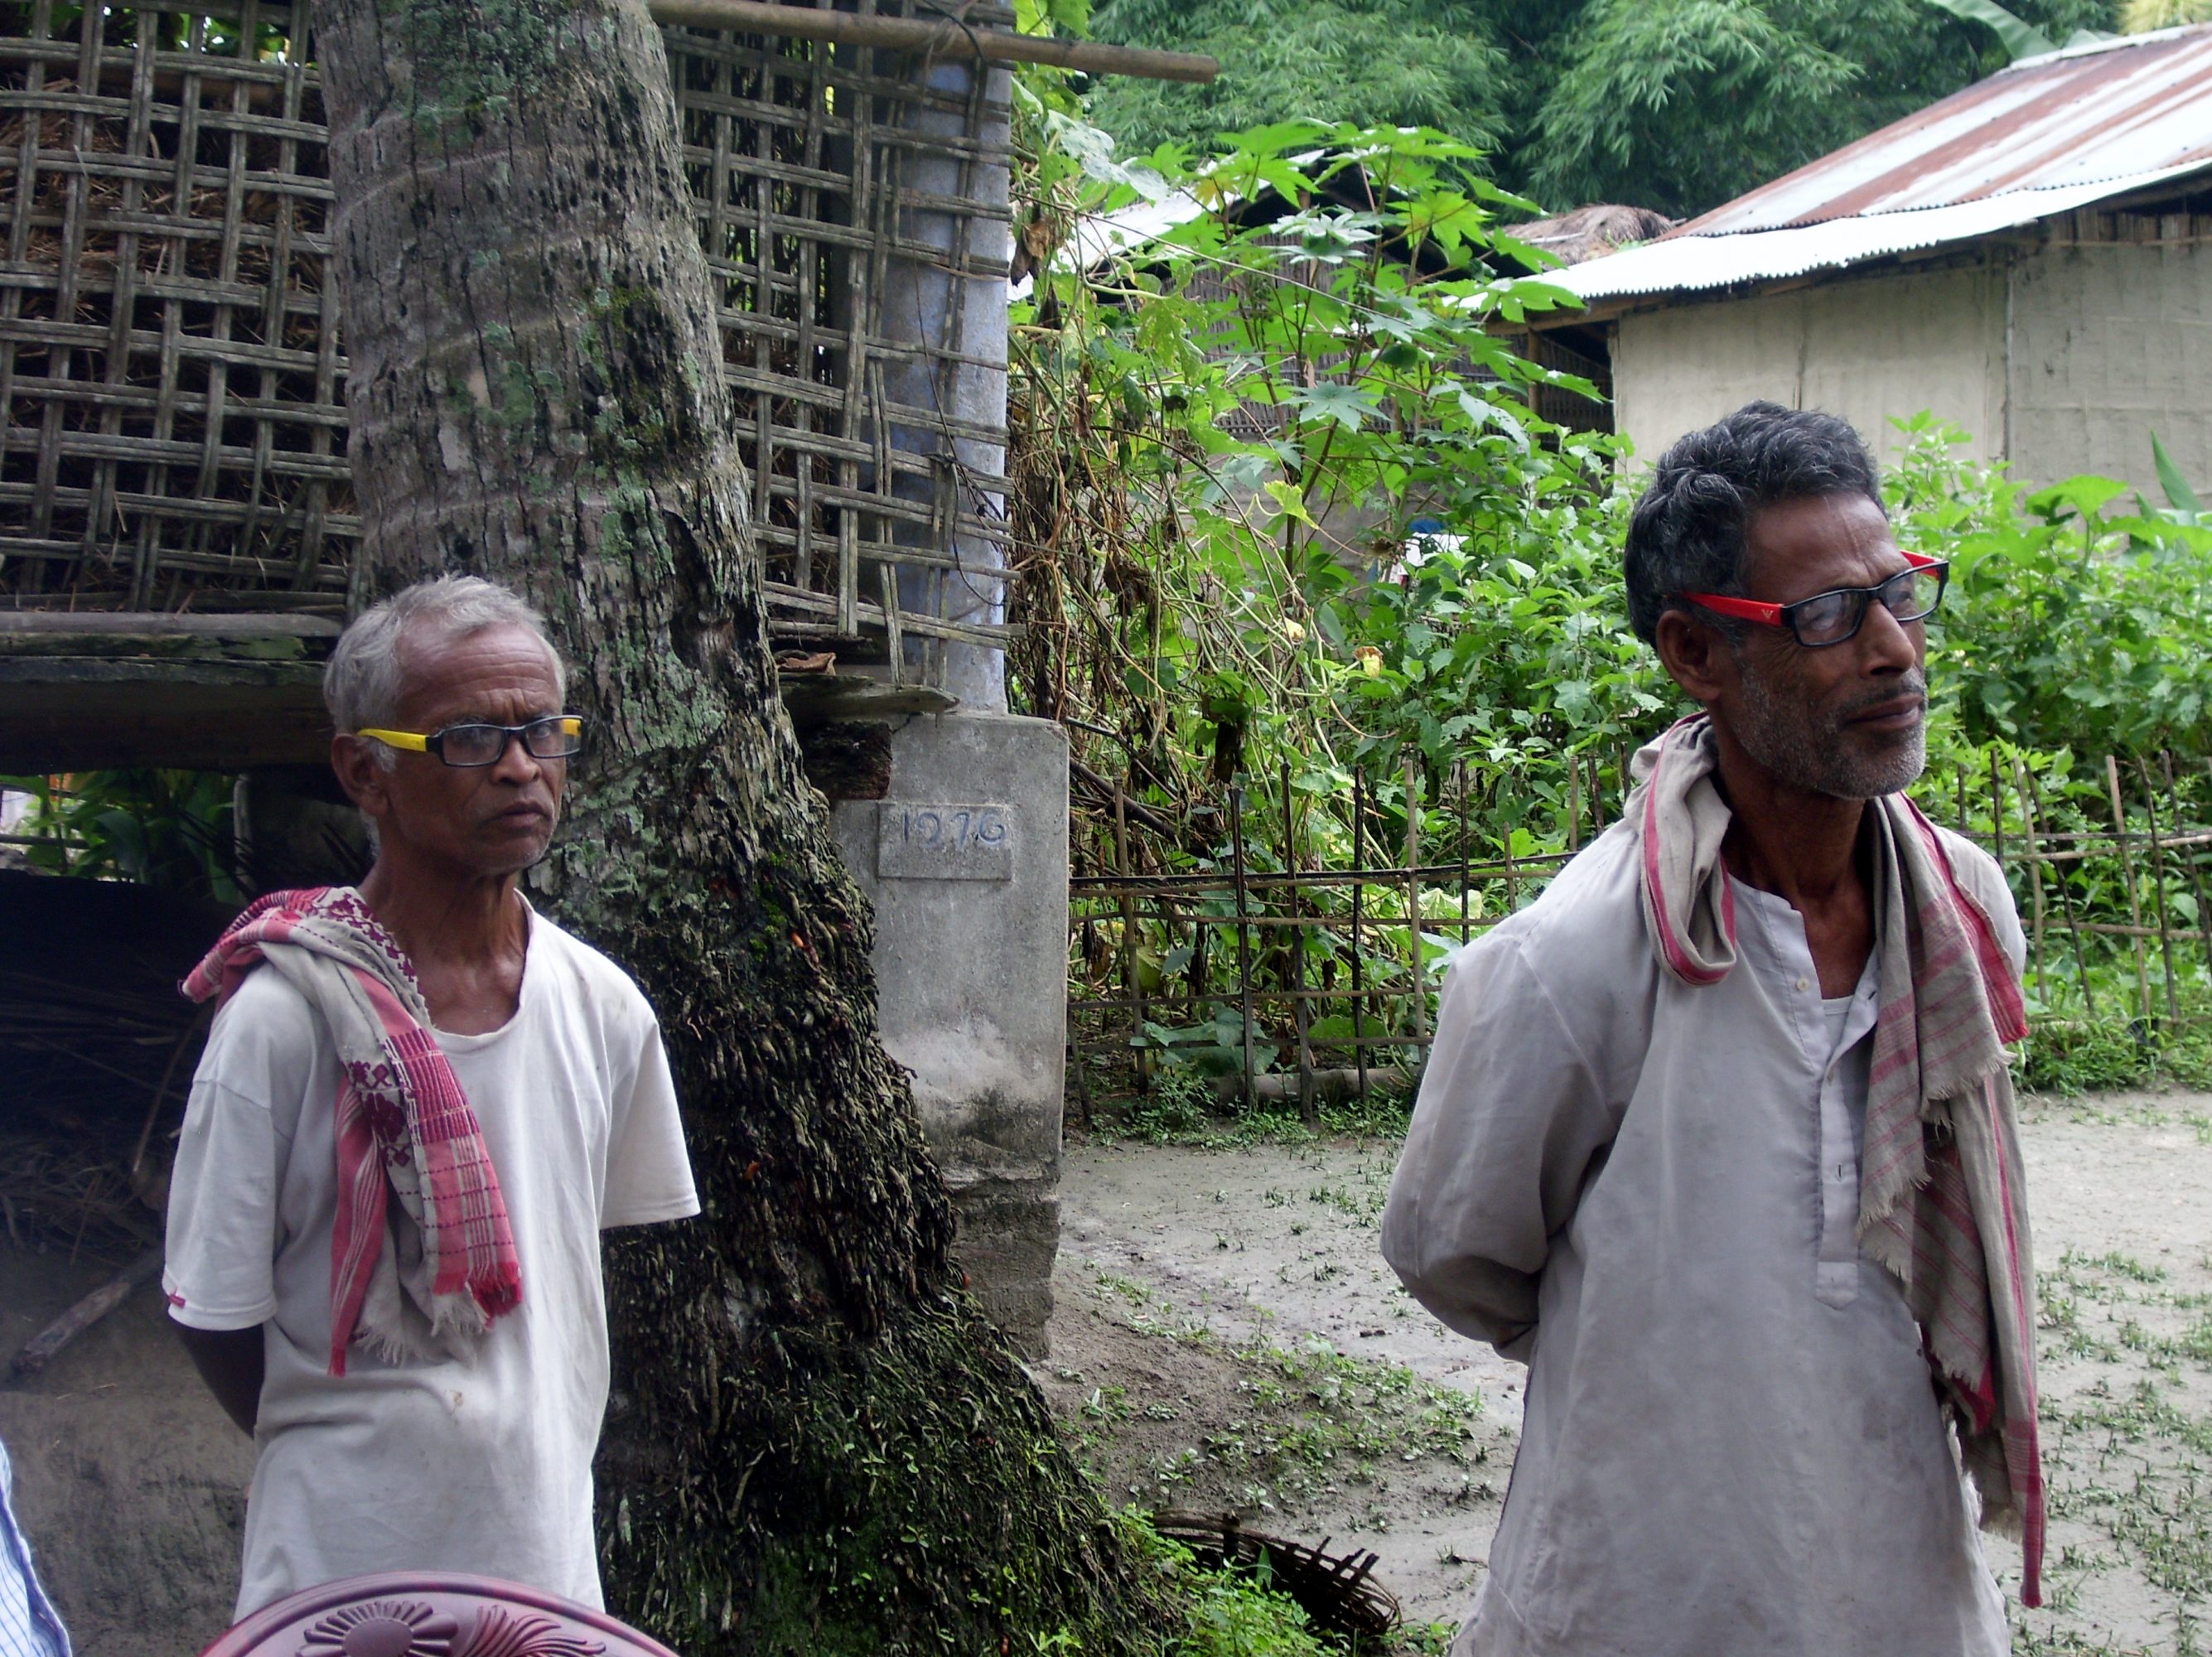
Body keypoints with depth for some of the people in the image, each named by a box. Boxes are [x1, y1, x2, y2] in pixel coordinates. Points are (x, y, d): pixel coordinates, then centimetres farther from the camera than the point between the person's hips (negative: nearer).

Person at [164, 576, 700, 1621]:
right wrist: (339, 1456, 1)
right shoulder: (285, 1017, -16)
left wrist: (537, 1450, 8)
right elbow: (214, 1318, -9)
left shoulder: (604, 1010, -1)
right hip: (346, 1570, -4)